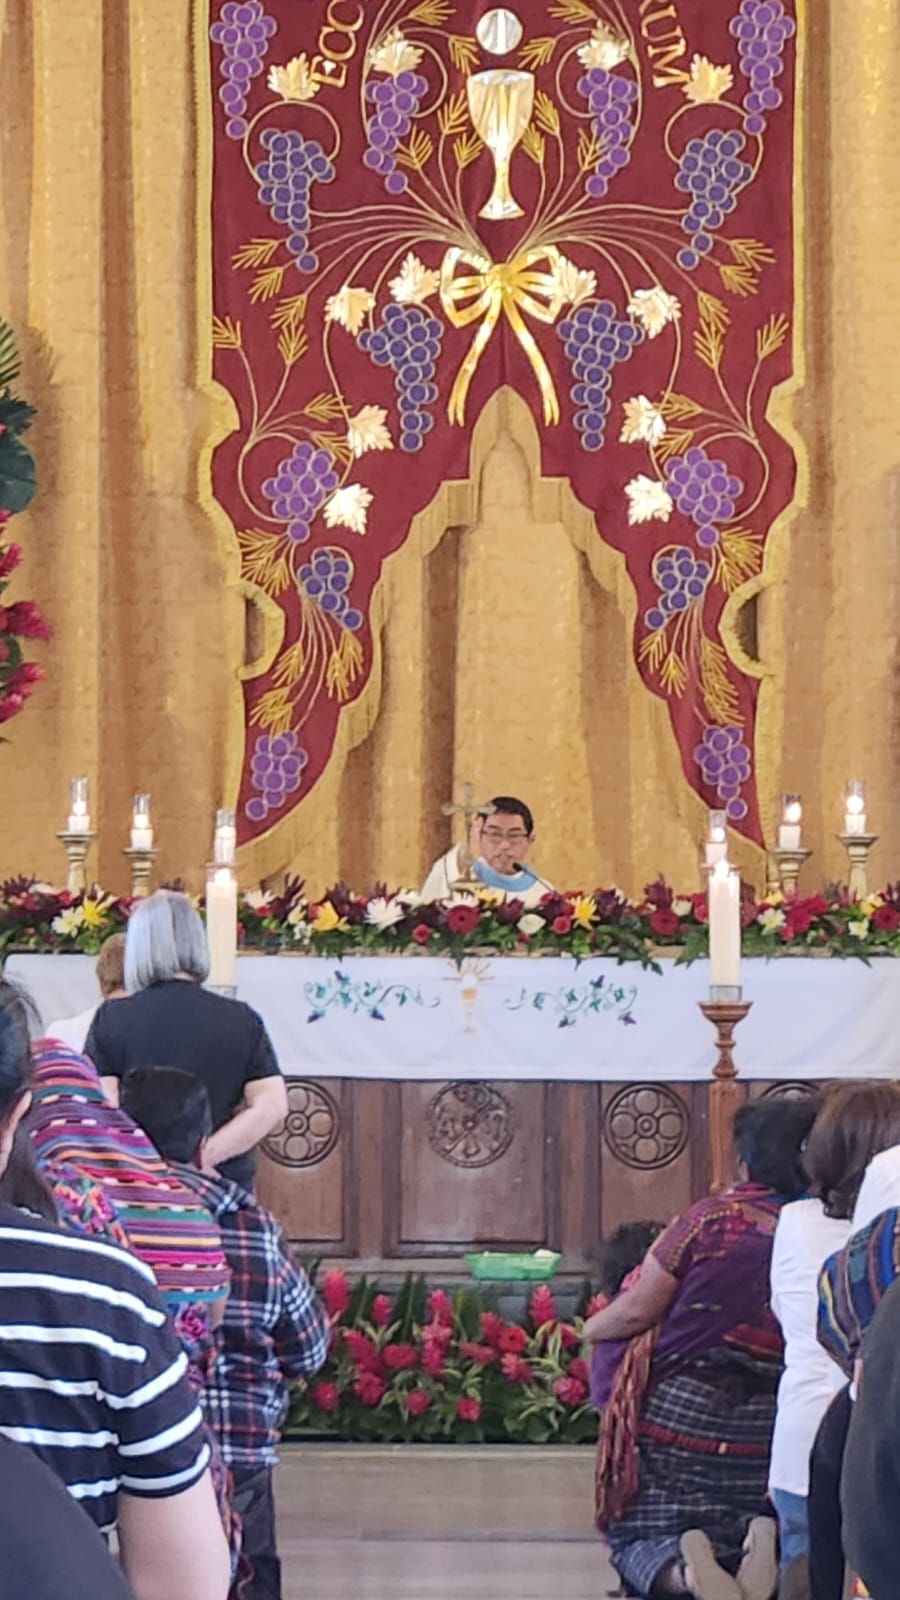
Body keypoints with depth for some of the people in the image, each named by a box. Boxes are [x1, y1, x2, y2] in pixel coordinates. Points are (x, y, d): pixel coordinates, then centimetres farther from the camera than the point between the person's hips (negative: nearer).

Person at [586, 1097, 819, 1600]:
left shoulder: (715, 1217, -12)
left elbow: (636, 1311, -7)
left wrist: (594, 1327, 15)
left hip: (678, 1414, -3)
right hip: (767, 1431, 3)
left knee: (641, 1539, 10)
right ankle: (763, 1539, -16)